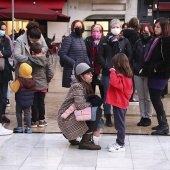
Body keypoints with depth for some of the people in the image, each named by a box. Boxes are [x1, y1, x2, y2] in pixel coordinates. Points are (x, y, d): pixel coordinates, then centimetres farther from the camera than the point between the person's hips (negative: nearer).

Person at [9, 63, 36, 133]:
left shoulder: (19, 81, -21)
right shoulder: (33, 80, -5)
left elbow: (15, 89, -17)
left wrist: (11, 84, 0)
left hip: (20, 101, -4)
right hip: (29, 101, 4)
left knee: (18, 113, 11)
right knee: (27, 113, 11)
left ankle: (20, 127, 15)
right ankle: (28, 128, 9)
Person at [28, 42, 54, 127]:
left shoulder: (30, 60, -11)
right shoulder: (47, 60, -4)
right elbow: (51, 73, -6)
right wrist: (46, 81, 9)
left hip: (33, 85, -2)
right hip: (43, 86, 2)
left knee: (34, 103, 6)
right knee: (41, 103, 11)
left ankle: (34, 121, 10)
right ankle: (42, 120, 17)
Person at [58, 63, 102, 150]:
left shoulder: (85, 85, 12)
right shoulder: (78, 86, -17)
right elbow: (80, 105, -28)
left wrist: (93, 100, -8)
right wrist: (92, 103, -14)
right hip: (67, 118, -10)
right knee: (97, 111, -18)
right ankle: (85, 142, -14)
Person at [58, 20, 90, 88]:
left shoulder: (82, 40, 19)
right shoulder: (68, 39, -3)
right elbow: (62, 54, -12)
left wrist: (88, 64, 8)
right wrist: (73, 63, -17)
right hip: (72, 71, -7)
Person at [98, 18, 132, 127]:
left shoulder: (125, 41, 6)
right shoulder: (104, 40, 3)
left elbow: (129, 55, 6)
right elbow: (100, 55, -1)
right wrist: (107, 68, -10)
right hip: (107, 72, -1)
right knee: (107, 94, 2)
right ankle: (108, 118, 10)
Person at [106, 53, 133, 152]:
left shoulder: (120, 76, -19)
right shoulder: (127, 75, 10)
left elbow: (114, 82, -38)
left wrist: (113, 72, -25)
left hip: (119, 103, -10)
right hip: (123, 102, 10)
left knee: (120, 124, -3)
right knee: (120, 123, 17)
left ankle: (121, 145, 3)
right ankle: (119, 142, 26)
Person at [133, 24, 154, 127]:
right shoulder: (138, 43, 9)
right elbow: (134, 57, 12)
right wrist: (135, 67, 0)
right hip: (137, 74, 4)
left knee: (148, 97, 3)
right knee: (141, 97, 10)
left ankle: (148, 117, 12)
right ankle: (142, 117, 17)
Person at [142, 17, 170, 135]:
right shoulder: (156, 39, 13)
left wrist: (156, 68, -17)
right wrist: (148, 68, 8)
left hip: (160, 75, -9)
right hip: (153, 74, 9)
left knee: (155, 99, -6)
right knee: (155, 99, 12)